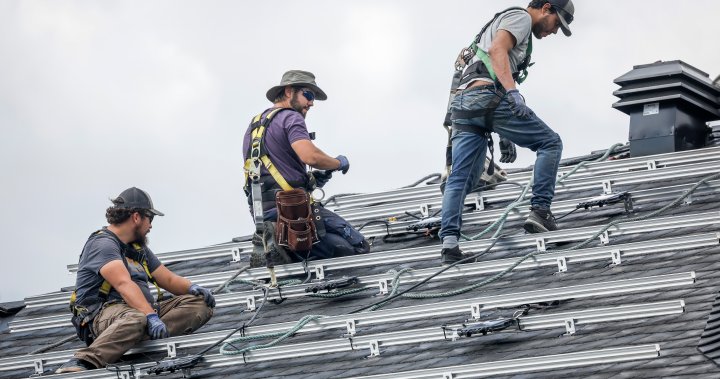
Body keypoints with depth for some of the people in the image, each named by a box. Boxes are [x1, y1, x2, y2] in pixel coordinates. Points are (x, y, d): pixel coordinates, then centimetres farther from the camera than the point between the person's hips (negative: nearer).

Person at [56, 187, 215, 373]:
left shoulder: (139, 248, 25)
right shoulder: (103, 244, -7)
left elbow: (168, 279, 25)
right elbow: (124, 284, -22)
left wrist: (192, 288, 2)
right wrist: (151, 316, -35)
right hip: (105, 312, -9)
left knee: (200, 303, -6)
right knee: (136, 318, -44)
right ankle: (80, 363, -60)